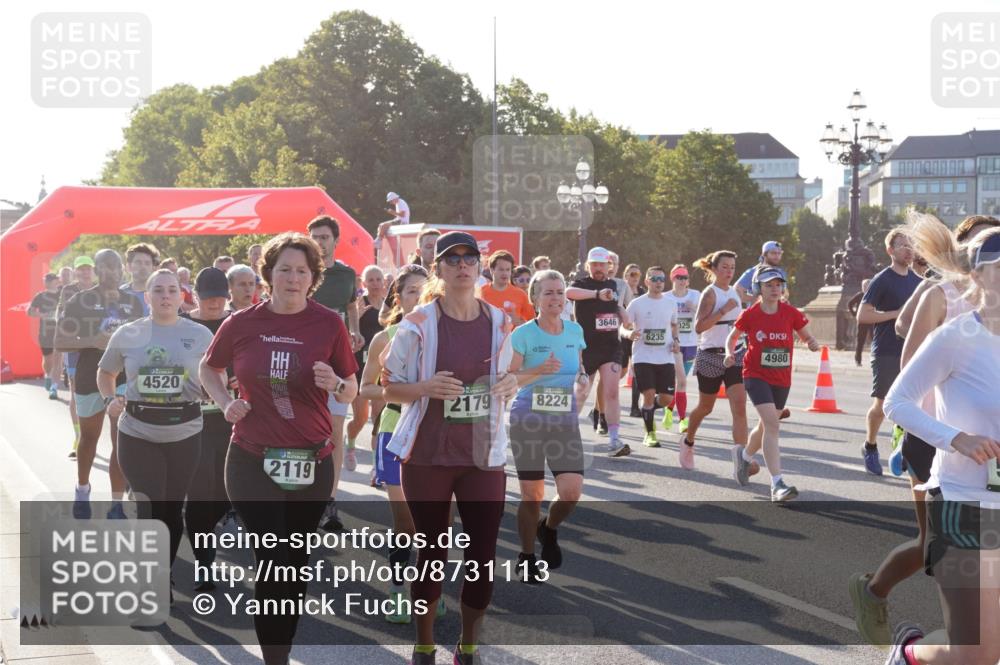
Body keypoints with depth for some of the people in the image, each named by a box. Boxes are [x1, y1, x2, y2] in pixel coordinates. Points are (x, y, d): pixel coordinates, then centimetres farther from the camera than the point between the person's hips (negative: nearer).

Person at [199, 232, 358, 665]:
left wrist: (335, 384, -19)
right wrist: (225, 402, -3)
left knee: (295, 560, 12)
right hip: (252, 460, -1)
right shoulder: (241, 323, -3)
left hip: (311, 461, 1)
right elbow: (208, 368, 15)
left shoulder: (329, 324, -4)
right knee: (272, 564, -6)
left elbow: (352, 392, 3)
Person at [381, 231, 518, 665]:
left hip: (484, 455, 3)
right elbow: (389, 388, -3)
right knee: (432, 553, 7)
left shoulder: (499, 322, 4)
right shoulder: (418, 324, -7)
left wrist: (510, 384, -7)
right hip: (428, 455, -3)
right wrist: (426, 387, -22)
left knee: (484, 556, 2)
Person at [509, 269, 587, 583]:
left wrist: (581, 380, -1)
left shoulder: (575, 330, 5)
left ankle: (549, 529, 25)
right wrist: (539, 371, -24)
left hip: (566, 420, 3)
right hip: (528, 420, -3)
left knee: (572, 491, -9)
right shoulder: (523, 334, -8)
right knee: (532, 495, 2)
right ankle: (526, 557, 23)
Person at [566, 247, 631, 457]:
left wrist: (621, 311, 9)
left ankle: (613, 440, -12)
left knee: (611, 393, -10)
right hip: (586, 347, -3)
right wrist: (598, 294, -46)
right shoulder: (582, 284, -7)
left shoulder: (613, 284, 11)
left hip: (611, 346, 3)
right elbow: (569, 292, -32)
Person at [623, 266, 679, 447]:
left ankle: (648, 411, 34)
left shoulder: (670, 304, 8)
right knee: (649, 394, -11)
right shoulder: (636, 304, -2)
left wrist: (676, 341, 5)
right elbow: (623, 327, 3)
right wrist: (630, 334, -20)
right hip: (643, 358, -3)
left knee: (667, 398, 1)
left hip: (665, 358, 3)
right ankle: (649, 433, 7)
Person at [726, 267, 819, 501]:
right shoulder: (750, 314, -6)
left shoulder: (790, 313, -3)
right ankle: (777, 484, -24)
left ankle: (744, 455, 53)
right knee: (772, 424, -21)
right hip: (756, 375, -4)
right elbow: (733, 336, 9)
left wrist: (812, 343, -18)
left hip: (782, 379, 4)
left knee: (766, 426, 20)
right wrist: (730, 353, -11)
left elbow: (806, 335, 5)